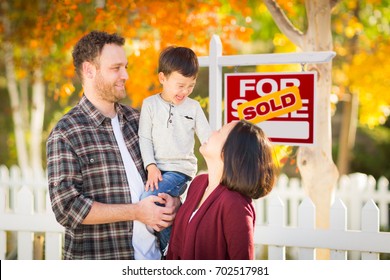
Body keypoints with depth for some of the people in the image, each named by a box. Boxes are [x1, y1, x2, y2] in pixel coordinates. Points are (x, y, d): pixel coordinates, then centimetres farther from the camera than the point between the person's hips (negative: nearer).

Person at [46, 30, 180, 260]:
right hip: (97, 257, -5)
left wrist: (172, 200, -7)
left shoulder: (135, 119, 6)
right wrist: (137, 211, -17)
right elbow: (67, 207, -16)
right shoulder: (65, 134, -11)